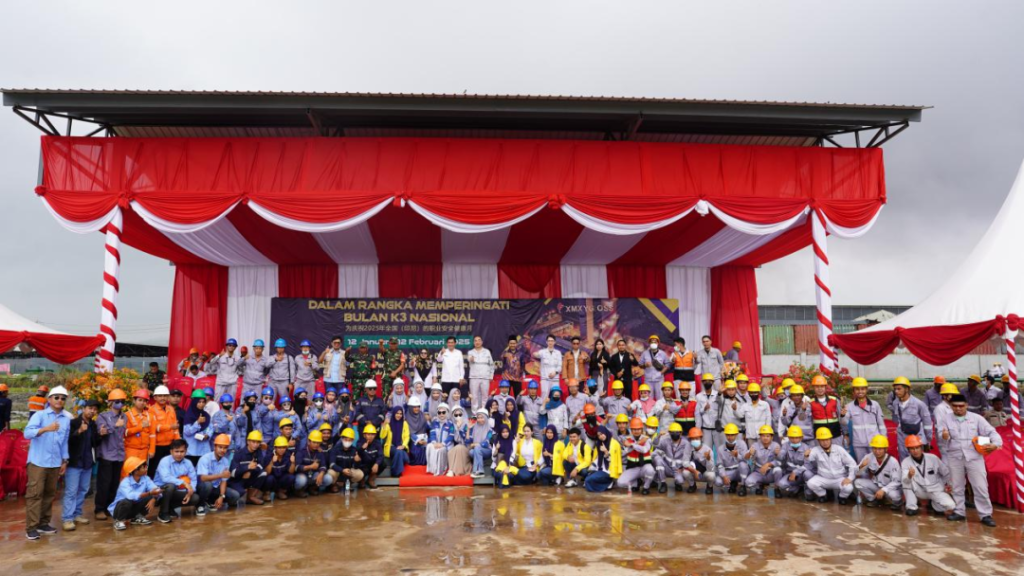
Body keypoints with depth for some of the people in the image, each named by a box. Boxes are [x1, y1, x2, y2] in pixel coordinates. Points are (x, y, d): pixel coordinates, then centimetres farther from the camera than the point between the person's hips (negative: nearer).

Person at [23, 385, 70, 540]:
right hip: (38, 462, -4)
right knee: (34, 494, -2)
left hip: (55, 463, 4)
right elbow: (27, 433, -21)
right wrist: (46, 429, -36)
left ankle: (43, 523, 21)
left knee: (49, 494, 11)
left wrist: (64, 460, 12)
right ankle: (31, 527, 4)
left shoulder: (67, 419, 4)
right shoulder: (39, 415, -7)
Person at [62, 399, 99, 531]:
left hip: (87, 462, 7)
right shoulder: (73, 423, -9)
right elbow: (68, 441, -19)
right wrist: (79, 431, -33)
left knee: (83, 490, 12)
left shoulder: (93, 425, 10)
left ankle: (77, 514, 22)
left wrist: (100, 435, -4)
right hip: (74, 462, -7)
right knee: (71, 491, -6)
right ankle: (67, 519, -2)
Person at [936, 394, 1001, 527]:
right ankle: (959, 512, 22)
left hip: (974, 456, -1)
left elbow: (991, 431, 0)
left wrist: (995, 444, -19)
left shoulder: (977, 418, 1)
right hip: (954, 457, 1)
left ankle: (986, 515, 10)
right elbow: (941, 441, -4)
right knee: (957, 486, 11)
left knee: (980, 487, 0)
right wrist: (944, 438, -28)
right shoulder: (946, 420, 1)